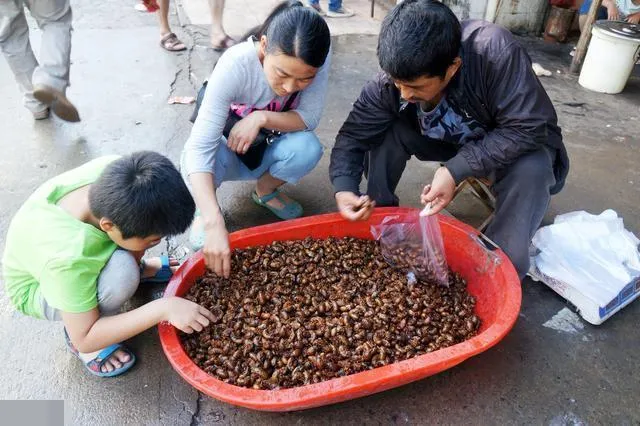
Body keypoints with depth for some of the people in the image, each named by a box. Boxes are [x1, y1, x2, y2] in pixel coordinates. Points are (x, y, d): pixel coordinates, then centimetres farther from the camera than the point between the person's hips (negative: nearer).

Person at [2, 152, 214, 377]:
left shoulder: (114, 171, -31)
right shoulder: (68, 260, -43)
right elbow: (84, 339, -31)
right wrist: (162, 310, -39)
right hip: (37, 287, -6)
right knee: (122, 272, -36)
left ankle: (136, 268, 9)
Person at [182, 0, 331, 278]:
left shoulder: (317, 60, -26)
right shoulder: (235, 65, -35)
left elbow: (309, 118, -18)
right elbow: (199, 149, -40)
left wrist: (261, 118, -36)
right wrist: (215, 223, -52)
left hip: (268, 149, 3)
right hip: (228, 151, -2)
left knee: (308, 148, -30)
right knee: (193, 161, -35)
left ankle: (266, 190, 6)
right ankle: (204, 209, 2)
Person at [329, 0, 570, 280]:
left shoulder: (495, 52, -37)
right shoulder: (394, 78, -25)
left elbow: (528, 129, -34)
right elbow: (354, 135, -18)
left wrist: (457, 170, -41)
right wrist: (344, 188, -35)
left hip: (515, 145, -2)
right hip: (449, 141, 3)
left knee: (532, 169, -35)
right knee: (384, 132, -19)